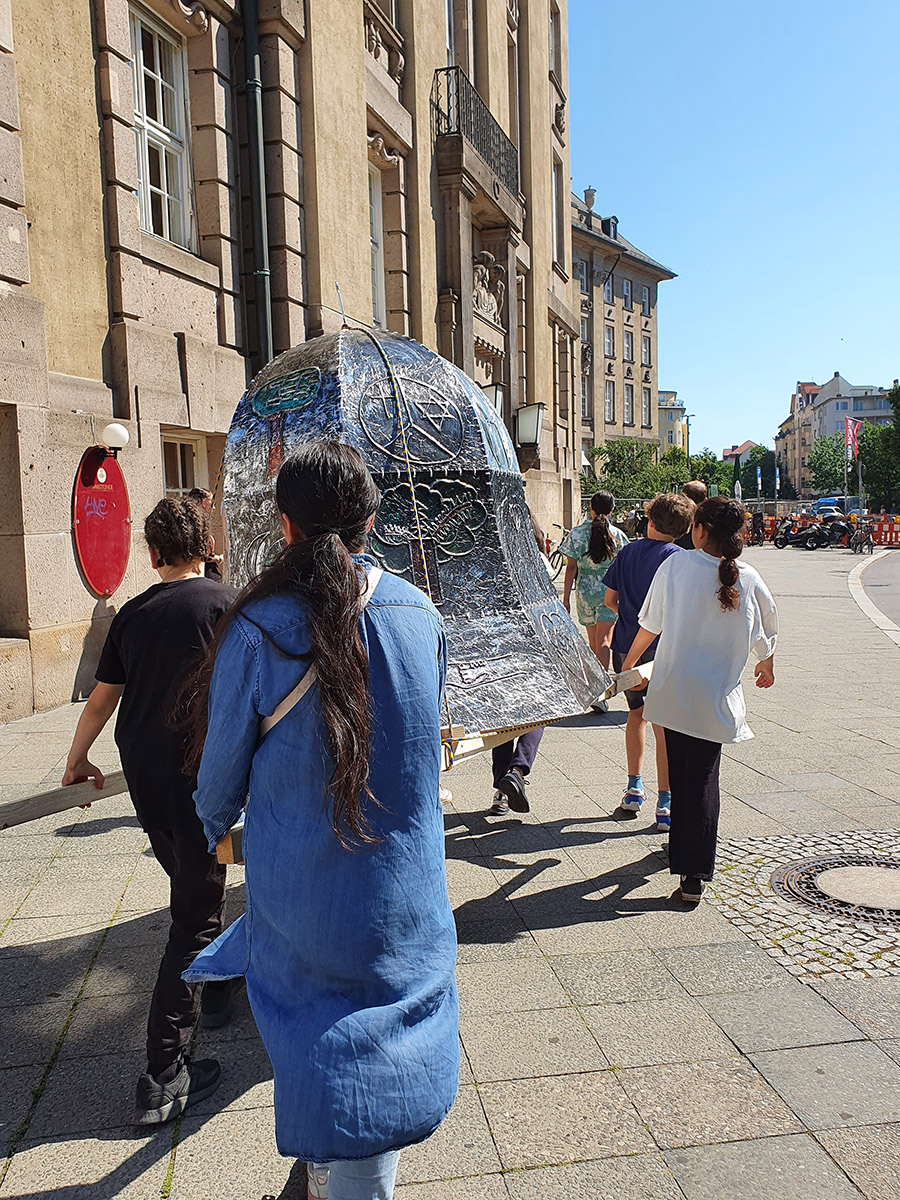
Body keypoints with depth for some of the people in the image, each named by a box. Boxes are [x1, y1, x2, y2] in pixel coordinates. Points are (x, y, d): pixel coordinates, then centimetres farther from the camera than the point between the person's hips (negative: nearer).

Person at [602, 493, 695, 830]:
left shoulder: (626, 552, 5)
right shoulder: (678, 557, -8)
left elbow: (609, 599, 9)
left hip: (624, 647, 4)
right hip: (661, 650, -4)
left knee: (636, 713, 23)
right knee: (664, 726, 2)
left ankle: (634, 788, 27)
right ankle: (665, 805, 3)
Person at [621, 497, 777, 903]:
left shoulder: (675, 565, -7)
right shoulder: (748, 580, -3)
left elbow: (650, 625, 0)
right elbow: (766, 634, 12)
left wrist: (628, 663, 17)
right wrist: (766, 667, 34)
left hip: (671, 690, 0)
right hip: (717, 698, 0)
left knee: (680, 774, 18)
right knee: (702, 779, 6)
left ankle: (682, 849, 37)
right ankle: (694, 875, 2)